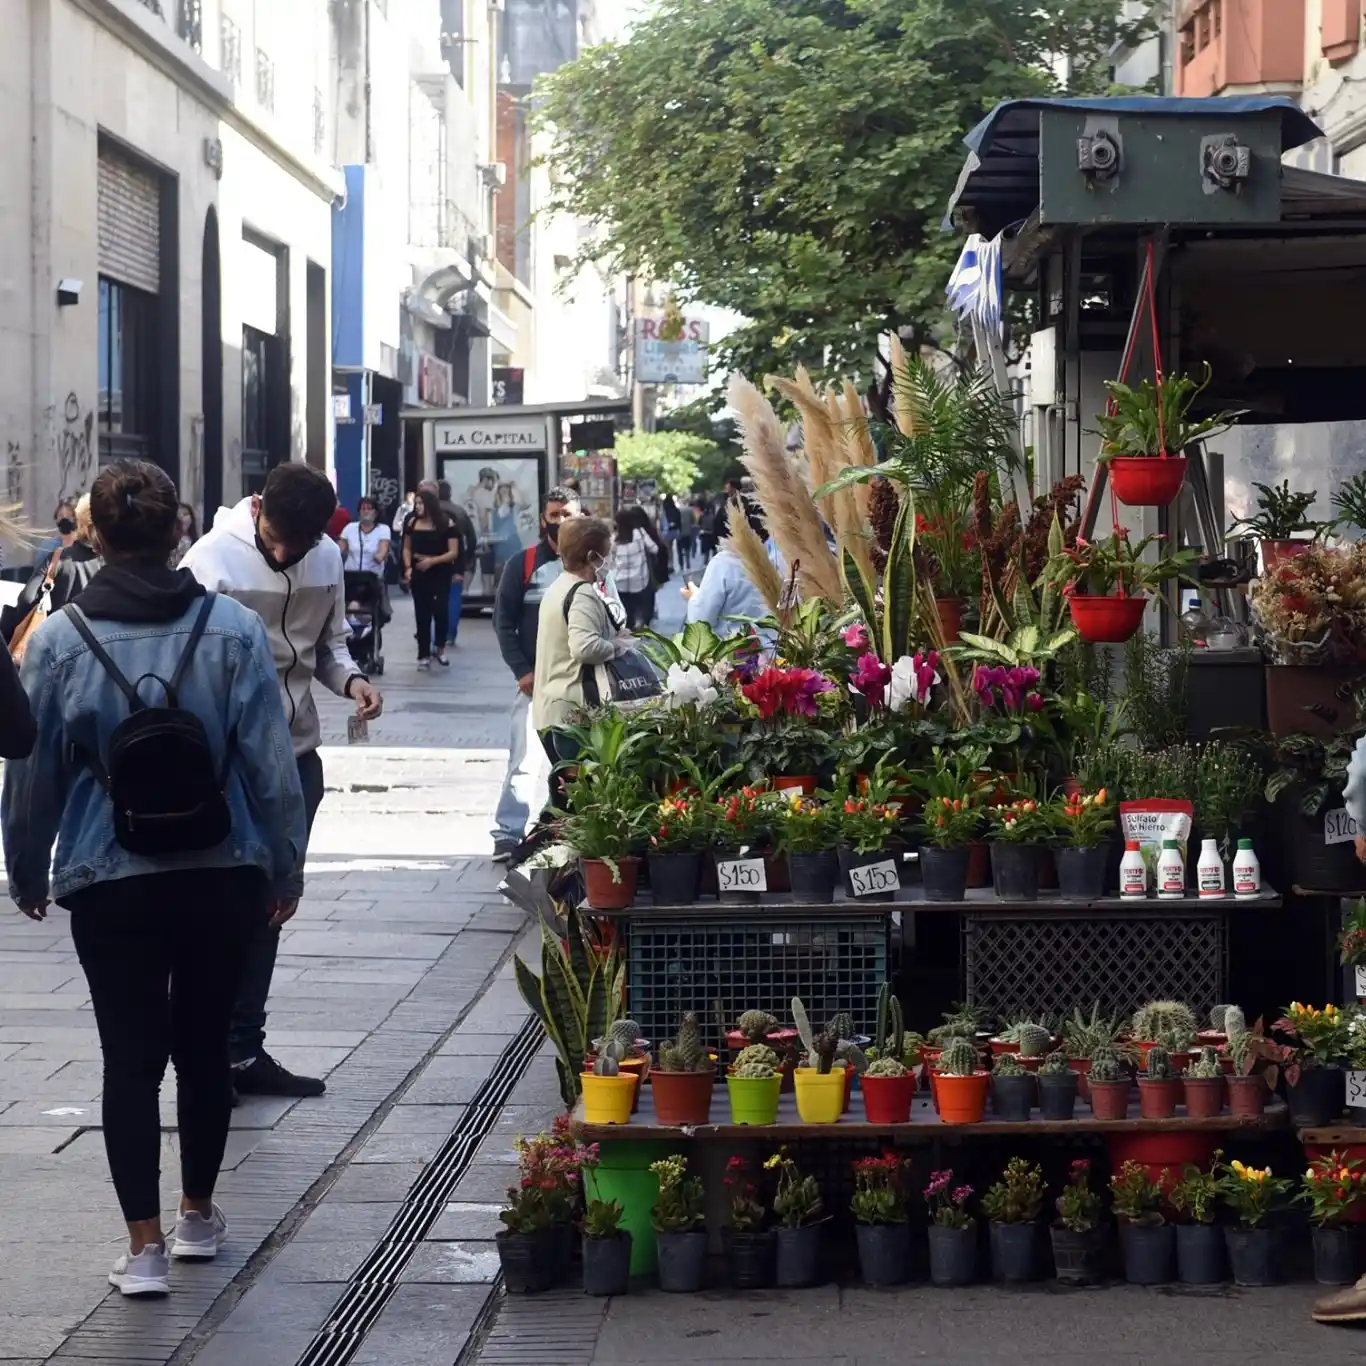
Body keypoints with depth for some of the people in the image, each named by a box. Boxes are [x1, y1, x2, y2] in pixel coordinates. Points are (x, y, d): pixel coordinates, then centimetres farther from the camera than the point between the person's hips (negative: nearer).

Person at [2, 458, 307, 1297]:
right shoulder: (233, 629, -6)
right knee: (205, 1046, 16)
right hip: (222, 875, 1)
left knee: (131, 1057, 3)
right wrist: (285, 870, 6)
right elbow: (271, 763, -5)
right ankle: (199, 1214, 30)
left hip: (110, 883, -1)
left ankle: (146, 1244, -4)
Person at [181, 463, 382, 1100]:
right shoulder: (213, 559, -15)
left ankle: (243, 1051, 22)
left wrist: (351, 679, -5)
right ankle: (228, 1052, 6)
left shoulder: (327, 559, 4)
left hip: (297, 755, 6)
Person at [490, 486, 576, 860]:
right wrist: (522, 671, -6)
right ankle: (508, 833, -4)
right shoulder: (523, 565, 3)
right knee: (525, 761, -7)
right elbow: (503, 622, 3)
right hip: (536, 681, -2)